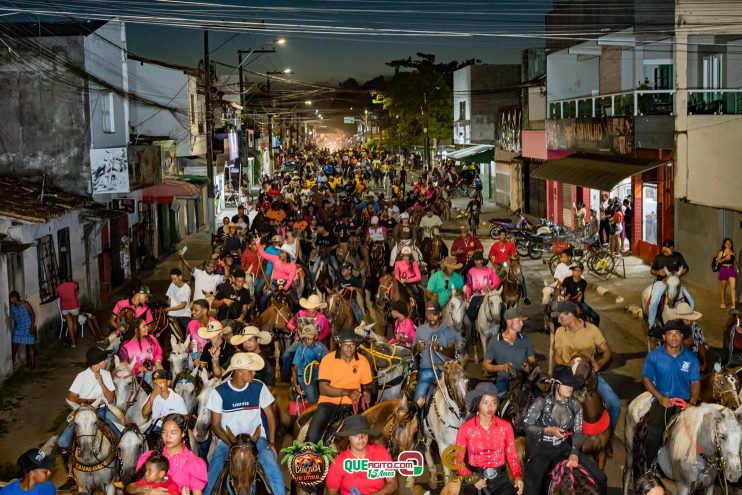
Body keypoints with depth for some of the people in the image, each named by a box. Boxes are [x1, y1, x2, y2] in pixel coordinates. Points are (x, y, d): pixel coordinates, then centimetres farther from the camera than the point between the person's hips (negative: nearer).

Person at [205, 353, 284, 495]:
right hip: (228, 440, -1)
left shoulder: (259, 387, -3)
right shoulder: (219, 392, -7)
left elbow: (270, 415, 6)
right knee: (212, 476, -19)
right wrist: (233, 444, -17)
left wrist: (272, 442, -5)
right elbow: (216, 425, -3)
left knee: (273, 469, -24)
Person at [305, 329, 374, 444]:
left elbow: (368, 385, 15)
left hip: (352, 404, 2)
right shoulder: (328, 360, -5)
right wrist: (347, 392, -21)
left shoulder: (363, 361, 3)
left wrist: (367, 393, -10)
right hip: (330, 401, -2)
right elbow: (323, 388, -10)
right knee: (312, 437, -20)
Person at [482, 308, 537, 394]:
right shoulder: (494, 342, 3)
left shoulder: (525, 340, 9)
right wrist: (501, 367, -9)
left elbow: (533, 361, 15)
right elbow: (485, 365, 7)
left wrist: (530, 367, -8)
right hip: (504, 381, -1)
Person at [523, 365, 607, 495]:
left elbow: (578, 432, -3)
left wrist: (574, 453, -18)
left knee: (600, 478, -2)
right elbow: (526, 426, -10)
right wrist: (548, 431, -22)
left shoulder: (575, 405, -2)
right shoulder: (541, 402, -15)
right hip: (541, 448, -4)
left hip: (564, 448, 4)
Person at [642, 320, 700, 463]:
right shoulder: (654, 356, -1)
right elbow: (646, 379, 4)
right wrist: (661, 398, -9)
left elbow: (695, 382, 5)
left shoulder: (691, 358, 3)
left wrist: (692, 402, -13)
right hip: (662, 399, -1)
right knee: (654, 430, -24)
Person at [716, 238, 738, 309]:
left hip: (731, 269, 2)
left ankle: (733, 304, -11)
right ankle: (723, 302, 26)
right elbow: (718, 261, -7)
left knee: (733, 287, -10)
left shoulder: (733, 252, 7)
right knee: (724, 287, 10)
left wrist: (736, 268, 11)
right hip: (723, 270, -2)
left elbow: (734, 261, 18)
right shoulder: (721, 252, -3)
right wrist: (725, 259, -21)